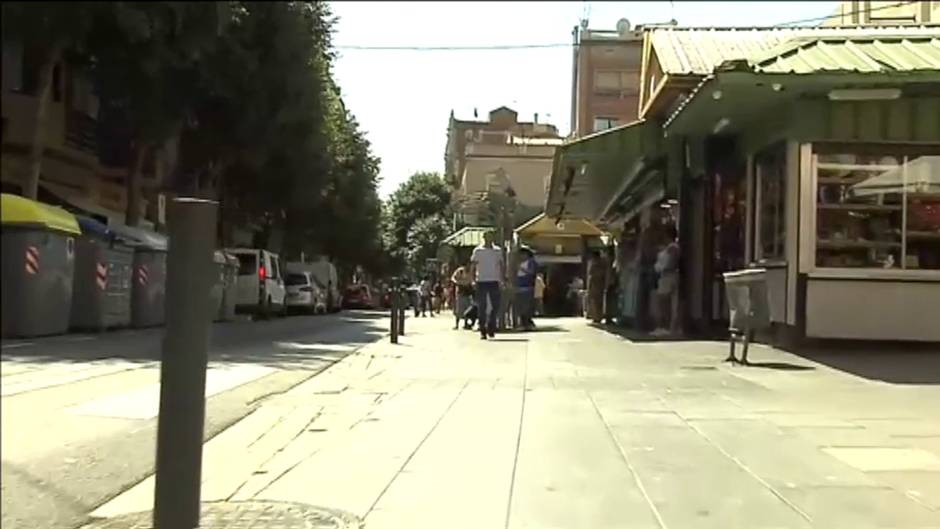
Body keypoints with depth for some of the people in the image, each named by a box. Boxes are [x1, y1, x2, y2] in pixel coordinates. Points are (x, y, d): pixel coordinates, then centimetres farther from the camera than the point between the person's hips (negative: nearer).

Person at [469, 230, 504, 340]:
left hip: (494, 281, 2)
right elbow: (472, 266, 4)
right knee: (482, 308, 0)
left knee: (495, 306, -2)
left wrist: (502, 279, 0)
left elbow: (502, 265, 11)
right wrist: (473, 280, -6)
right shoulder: (477, 251, 3)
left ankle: (491, 328, 13)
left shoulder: (498, 251, 9)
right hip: (481, 282, -2)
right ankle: (482, 331, 7)